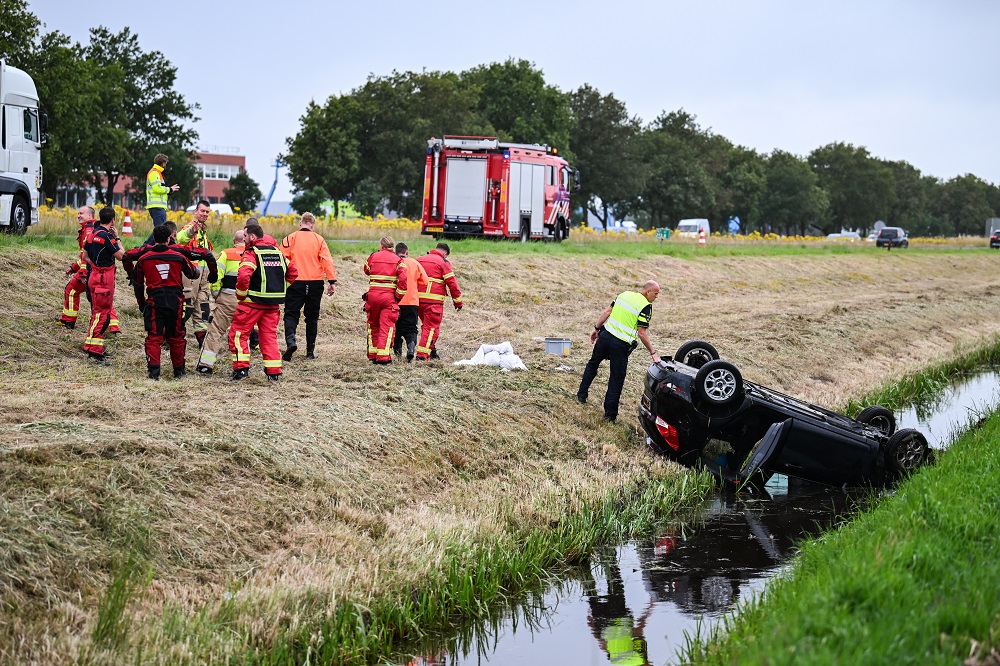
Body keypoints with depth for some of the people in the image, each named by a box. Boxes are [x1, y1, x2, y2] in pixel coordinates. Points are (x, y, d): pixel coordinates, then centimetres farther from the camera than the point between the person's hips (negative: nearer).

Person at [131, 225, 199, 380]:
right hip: (175, 301, 1)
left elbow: (137, 283, 10)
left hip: (154, 301, -1)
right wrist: (196, 270, 38)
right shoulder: (178, 257, -1)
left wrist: (141, 302, 23)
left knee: (154, 337, 2)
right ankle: (179, 370, 23)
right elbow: (193, 274, 13)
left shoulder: (143, 259, 0)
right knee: (176, 337, 14)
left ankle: (154, 371, -10)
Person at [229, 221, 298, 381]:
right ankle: (274, 372, 8)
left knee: (238, 333, 4)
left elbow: (243, 276, -25)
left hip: (253, 302, -6)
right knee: (269, 335, 12)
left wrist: (241, 296, -11)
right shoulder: (277, 252, 12)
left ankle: (241, 368, -4)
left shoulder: (251, 253, -11)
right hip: (273, 303, 6)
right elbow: (293, 272, 17)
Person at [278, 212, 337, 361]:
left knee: (291, 313, 2)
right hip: (315, 284, 2)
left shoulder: (290, 238, 0)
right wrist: (332, 281, -4)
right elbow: (327, 261, -3)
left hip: (295, 283, -2)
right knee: (312, 316, 13)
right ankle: (310, 350, 14)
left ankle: (290, 340, -25)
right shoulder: (319, 239, 4)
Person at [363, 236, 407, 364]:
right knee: (386, 327, -3)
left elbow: (366, 270, 25)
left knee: (373, 325, 17)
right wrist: (398, 296, 0)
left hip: (373, 295, 2)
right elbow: (403, 280, -10)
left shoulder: (373, 256, 6)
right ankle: (383, 356, -13)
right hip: (389, 296, -2)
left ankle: (373, 354, 21)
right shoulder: (397, 260, 0)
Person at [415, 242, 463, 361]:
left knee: (426, 325, 20)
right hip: (433, 301, -6)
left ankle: (431, 351, 23)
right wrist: (458, 301, 3)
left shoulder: (419, 260, 17)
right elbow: (452, 283, -5)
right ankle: (422, 354, -10)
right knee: (431, 327, -3)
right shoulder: (443, 263, -2)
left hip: (417, 298, 6)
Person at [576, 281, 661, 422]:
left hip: (605, 336, 6)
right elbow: (642, 333, -15)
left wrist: (597, 328, 18)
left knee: (593, 364, 28)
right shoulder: (646, 307, -12)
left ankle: (582, 395, 36)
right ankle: (609, 414, 8)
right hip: (620, 345, -5)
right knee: (617, 379, 5)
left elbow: (607, 312, 8)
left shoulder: (624, 295, 7)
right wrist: (653, 353, -10)